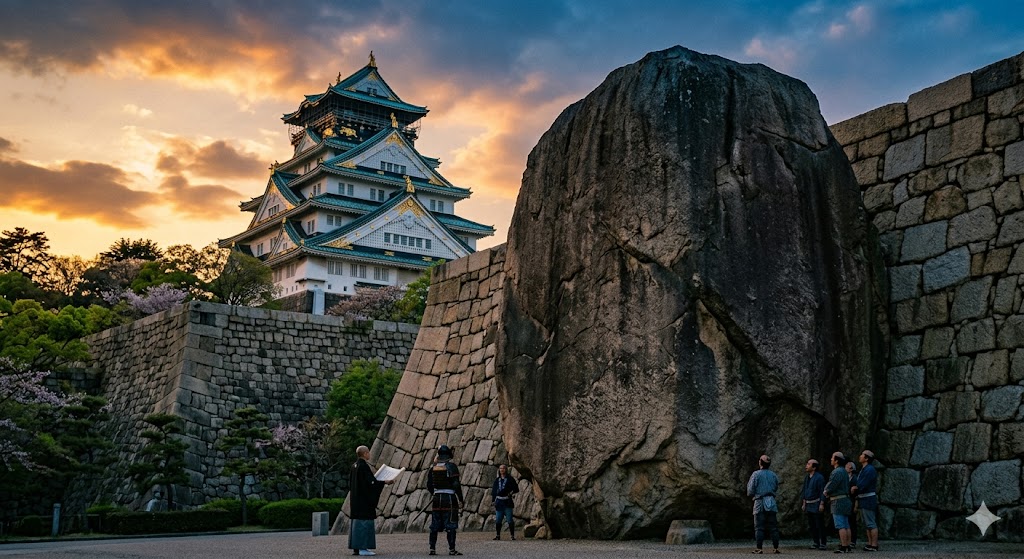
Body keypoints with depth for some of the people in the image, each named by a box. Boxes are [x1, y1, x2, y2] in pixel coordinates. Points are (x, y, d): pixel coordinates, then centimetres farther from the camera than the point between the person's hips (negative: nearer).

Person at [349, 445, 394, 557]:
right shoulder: (364, 466, -15)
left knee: (357, 522, 10)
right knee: (364, 521, -7)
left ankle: (356, 548, 11)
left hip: (355, 498, 10)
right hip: (364, 498, -10)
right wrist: (385, 482, -16)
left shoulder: (354, 466, 12)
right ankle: (362, 548, -9)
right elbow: (370, 482, -21)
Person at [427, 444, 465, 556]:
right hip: (449, 498, -5)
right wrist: (460, 499, -10)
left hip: (437, 499, 5)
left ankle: (432, 548, 10)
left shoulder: (433, 467, 8)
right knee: (450, 525, -2)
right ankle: (452, 549, -3)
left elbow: (429, 485, 11)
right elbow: (456, 484, -15)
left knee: (434, 525, 11)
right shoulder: (451, 467, -9)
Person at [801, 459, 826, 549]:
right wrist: (804, 504, 16)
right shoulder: (807, 478, 14)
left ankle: (822, 543, -2)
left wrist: (822, 504, -17)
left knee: (819, 525, -5)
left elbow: (822, 491, -13)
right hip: (808, 505, 8)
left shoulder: (819, 477, -10)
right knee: (811, 525, 9)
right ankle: (815, 543, 15)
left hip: (817, 505, -8)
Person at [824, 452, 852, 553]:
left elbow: (831, 487, -18)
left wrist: (826, 492, 4)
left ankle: (843, 547, -12)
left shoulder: (837, 472, -17)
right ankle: (847, 546, 10)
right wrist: (828, 492, 9)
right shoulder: (843, 471, 16)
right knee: (846, 525, 9)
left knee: (841, 526, -10)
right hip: (845, 499, 10)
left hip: (838, 502, -10)